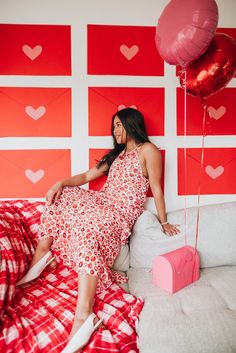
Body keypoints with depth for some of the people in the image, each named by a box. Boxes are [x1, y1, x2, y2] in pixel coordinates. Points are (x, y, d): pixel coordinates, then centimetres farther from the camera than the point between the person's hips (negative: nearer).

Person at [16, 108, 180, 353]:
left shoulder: (148, 150, -3)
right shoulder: (117, 153, 22)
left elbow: (157, 190, -5)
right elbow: (87, 176, 18)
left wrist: (164, 223, -3)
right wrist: (61, 183, 1)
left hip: (121, 212, -9)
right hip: (101, 201, 9)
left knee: (87, 226, -37)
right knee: (59, 197, 2)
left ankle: (84, 315, -40)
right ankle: (41, 256, -2)